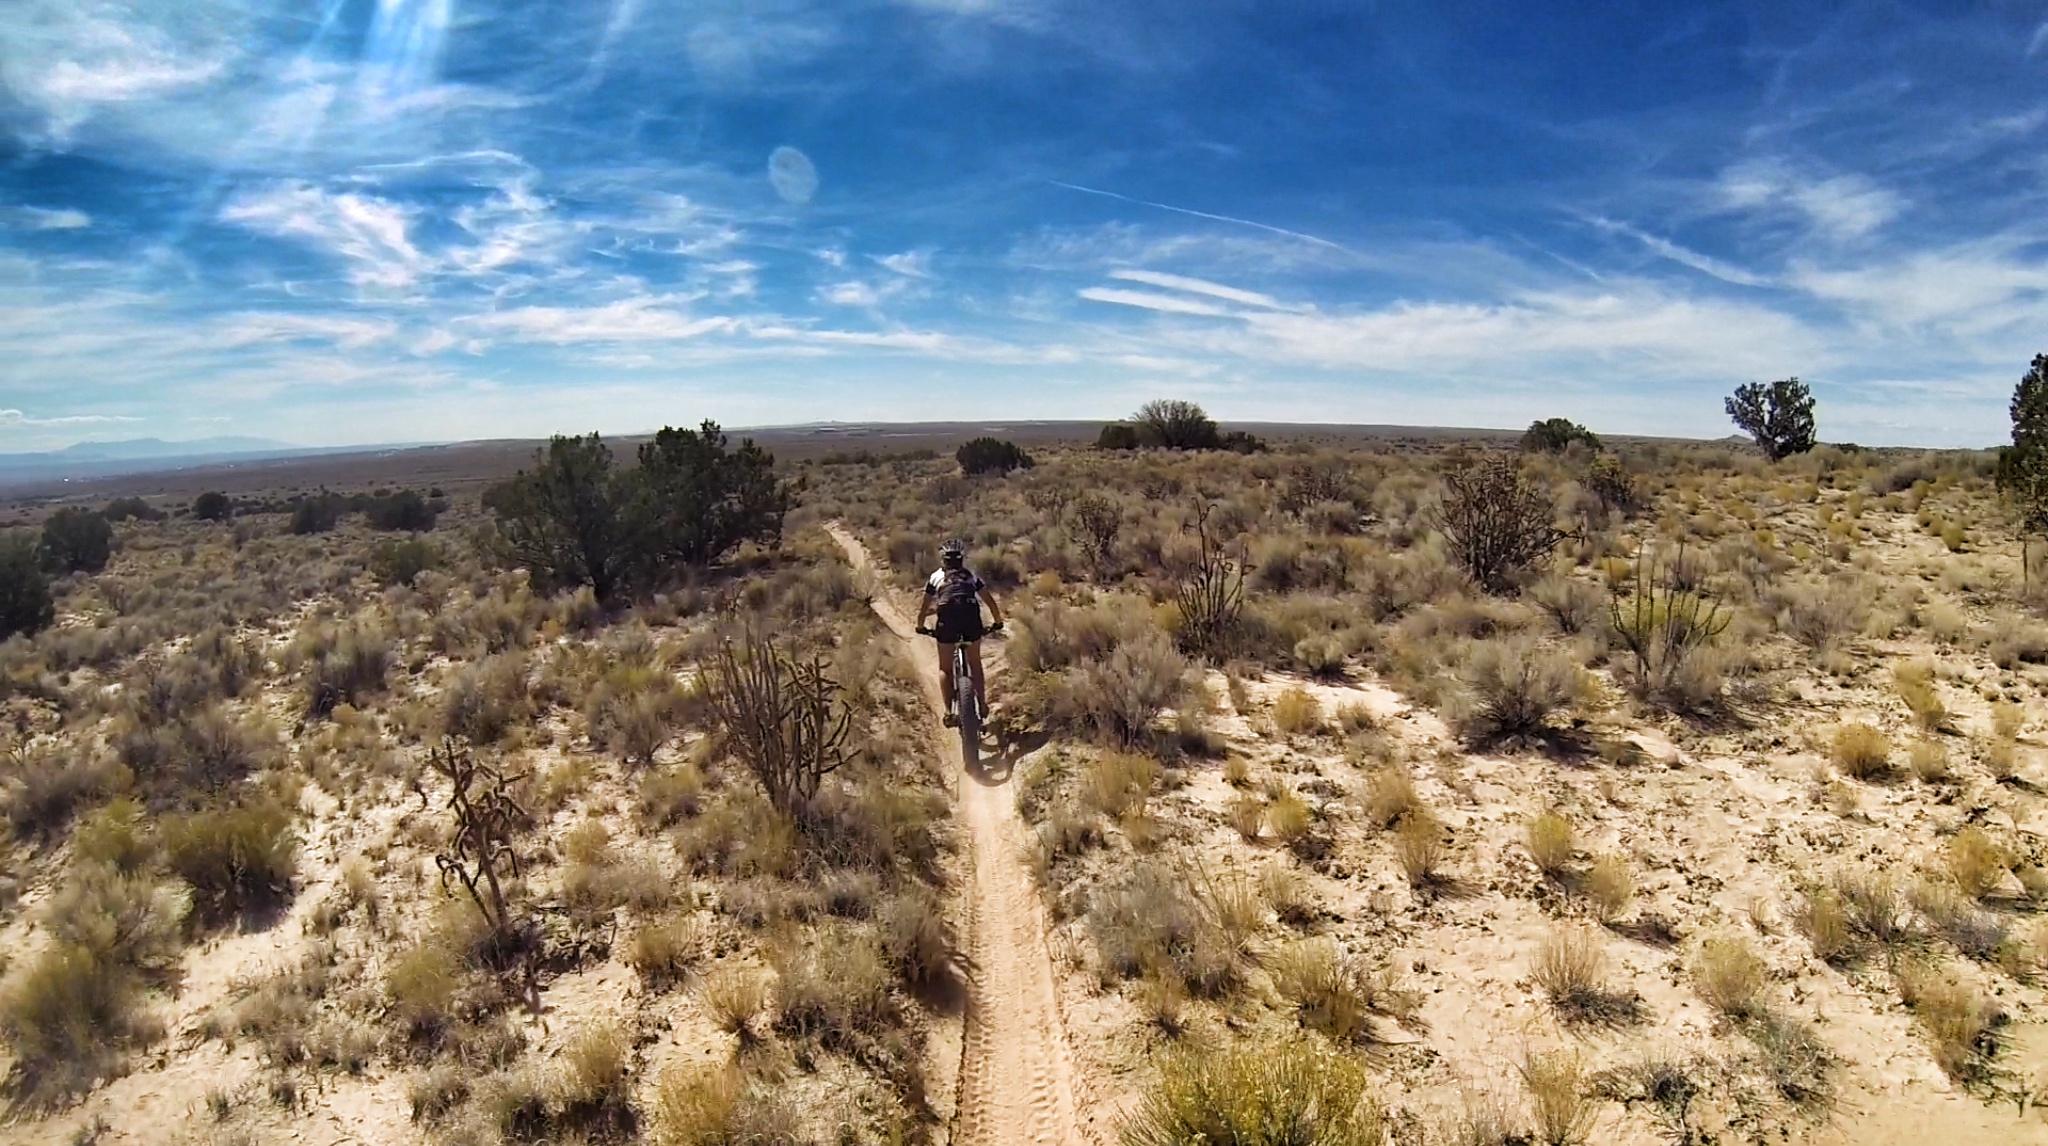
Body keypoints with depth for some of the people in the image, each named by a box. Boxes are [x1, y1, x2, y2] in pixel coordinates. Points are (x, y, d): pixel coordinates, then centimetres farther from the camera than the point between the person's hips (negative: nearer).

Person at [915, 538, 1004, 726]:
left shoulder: (936, 577, 22)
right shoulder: (971, 575, 25)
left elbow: (925, 607, 24)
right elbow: (990, 601, 24)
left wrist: (921, 626, 39)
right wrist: (997, 622, 35)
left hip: (947, 619, -1)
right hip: (972, 619, 1)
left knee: (945, 668, 12)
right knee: (974, 662, 22)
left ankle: (950, 711, 2)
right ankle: (982, 705, 19)